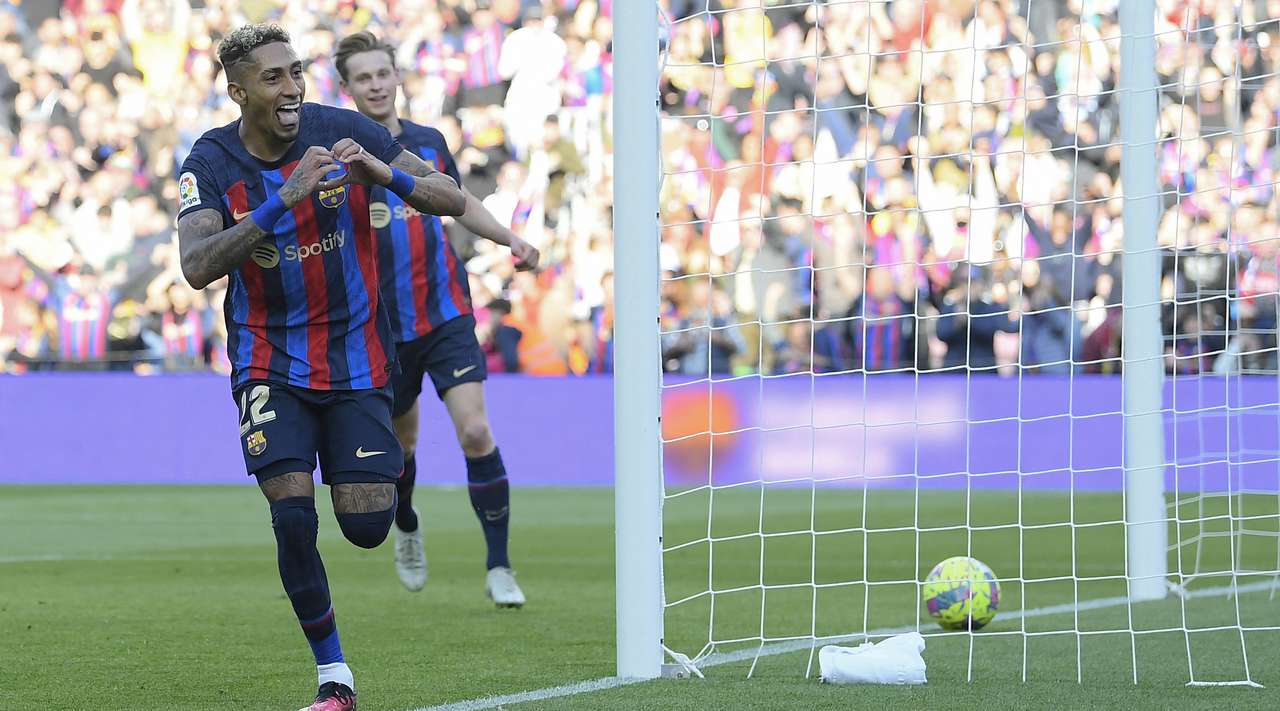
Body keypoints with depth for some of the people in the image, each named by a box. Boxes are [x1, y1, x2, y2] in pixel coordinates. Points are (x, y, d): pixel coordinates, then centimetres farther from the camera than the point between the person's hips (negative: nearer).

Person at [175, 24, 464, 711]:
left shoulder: (343, 132, -9)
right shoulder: (210, 163, -10)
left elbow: (451, 198, -6)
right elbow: (197, 267, -26)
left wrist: (381, 173, -26)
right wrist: (284, 199, -34)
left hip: (356, 359, 1)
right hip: (270, 364, -1)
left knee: (367, 527, -5)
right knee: (292, 518, -15)